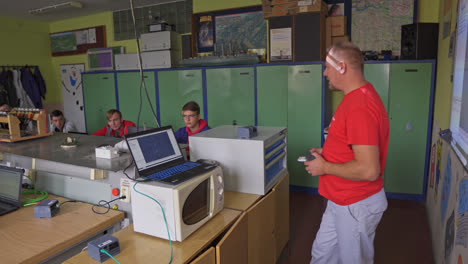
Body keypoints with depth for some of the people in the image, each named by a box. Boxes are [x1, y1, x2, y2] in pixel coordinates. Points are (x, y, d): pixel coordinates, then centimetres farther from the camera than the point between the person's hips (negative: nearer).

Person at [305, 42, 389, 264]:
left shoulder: (361, 107, -27)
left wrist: (325, 167, -18)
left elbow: (369, 169, -31)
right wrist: (327, 154, 7)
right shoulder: (357, 98, 7)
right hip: (341, 201, 9)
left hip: (356, 206, -9)